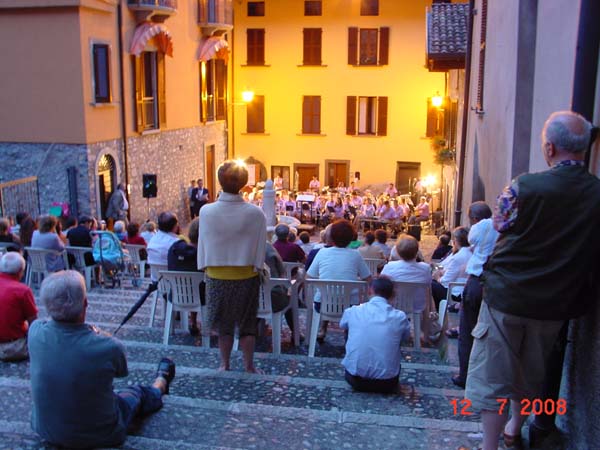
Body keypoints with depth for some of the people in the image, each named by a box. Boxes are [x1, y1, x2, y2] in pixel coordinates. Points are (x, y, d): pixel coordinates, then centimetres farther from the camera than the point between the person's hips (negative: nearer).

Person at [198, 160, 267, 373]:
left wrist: (206, 267, 8)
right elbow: (260, 248, -8)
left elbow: (203, 245, -4)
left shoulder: (207, 211, -13)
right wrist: (257, 266, 7)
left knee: (223, 323, 18)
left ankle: (224, 364, 29)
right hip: (246, 276, -1)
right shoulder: (255, 213, -16)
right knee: (247, 322, 16)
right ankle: (249, 365, 24)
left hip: (217, 276, 1)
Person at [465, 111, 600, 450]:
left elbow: (500, 225, -1)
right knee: (531, 372, 23)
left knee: (493, 374, 8)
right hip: (556, 303, 4)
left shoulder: (525, 187, -19)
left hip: (506, 295, -4)